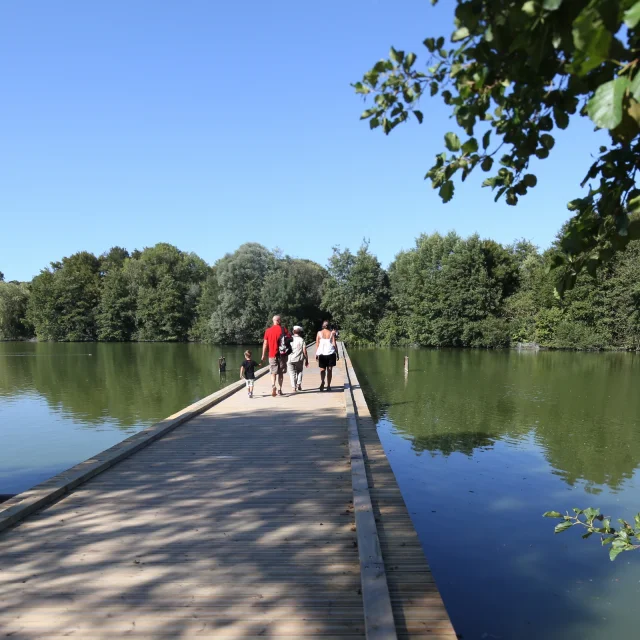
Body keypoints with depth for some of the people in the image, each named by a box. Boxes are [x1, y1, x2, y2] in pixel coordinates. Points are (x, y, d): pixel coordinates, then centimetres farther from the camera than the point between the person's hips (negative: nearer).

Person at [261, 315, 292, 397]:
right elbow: (290, 339, -7)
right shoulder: (284, 329, -3)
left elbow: (265, 344, 2)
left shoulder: (268, 331, 2)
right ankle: (280, 389, 11)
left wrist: (263, 356, 7)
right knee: (280, 373, 11)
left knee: (273, 372, 7)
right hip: (282, 355, -1)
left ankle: (273, 386, -18)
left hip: (272, 355, 1)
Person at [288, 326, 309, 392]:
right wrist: (306, 360, 4)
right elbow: (304, 351, -5)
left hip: (290, 359, 0)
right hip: (299, 359, 0)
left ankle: (294, 387, -2)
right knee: (299, 372, 21)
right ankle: (299, 385, 12)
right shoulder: (302, 340, -1)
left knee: (292, 373, 6)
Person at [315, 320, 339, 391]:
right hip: (330, 353, 0)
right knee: (329, 370, 7)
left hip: (322, 353, 0)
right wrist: (337, 353, 4)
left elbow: (317, 344, 1)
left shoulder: (319, 333, 2)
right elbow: (334, 344, -2)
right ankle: (328, 386, 7)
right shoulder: (332, 333, 0)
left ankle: (322, 381, -22)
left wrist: (316, 354, 8)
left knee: (322, 369, 6)